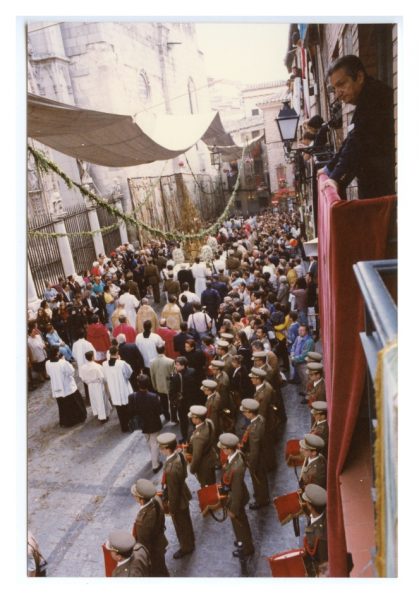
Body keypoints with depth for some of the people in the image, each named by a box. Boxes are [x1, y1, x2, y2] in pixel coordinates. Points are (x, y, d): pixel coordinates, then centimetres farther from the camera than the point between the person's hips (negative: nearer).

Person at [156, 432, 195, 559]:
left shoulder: (171, 470, -42)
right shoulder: (179, 455, -16)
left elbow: (173, 492, -28)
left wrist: (172, 508, -12)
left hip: (178, 500, -7)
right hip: (182, 494, 8)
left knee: (181, 525, 21)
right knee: (185, 521, 31)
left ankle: (186, 547, 46)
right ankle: (189, 540, 56)